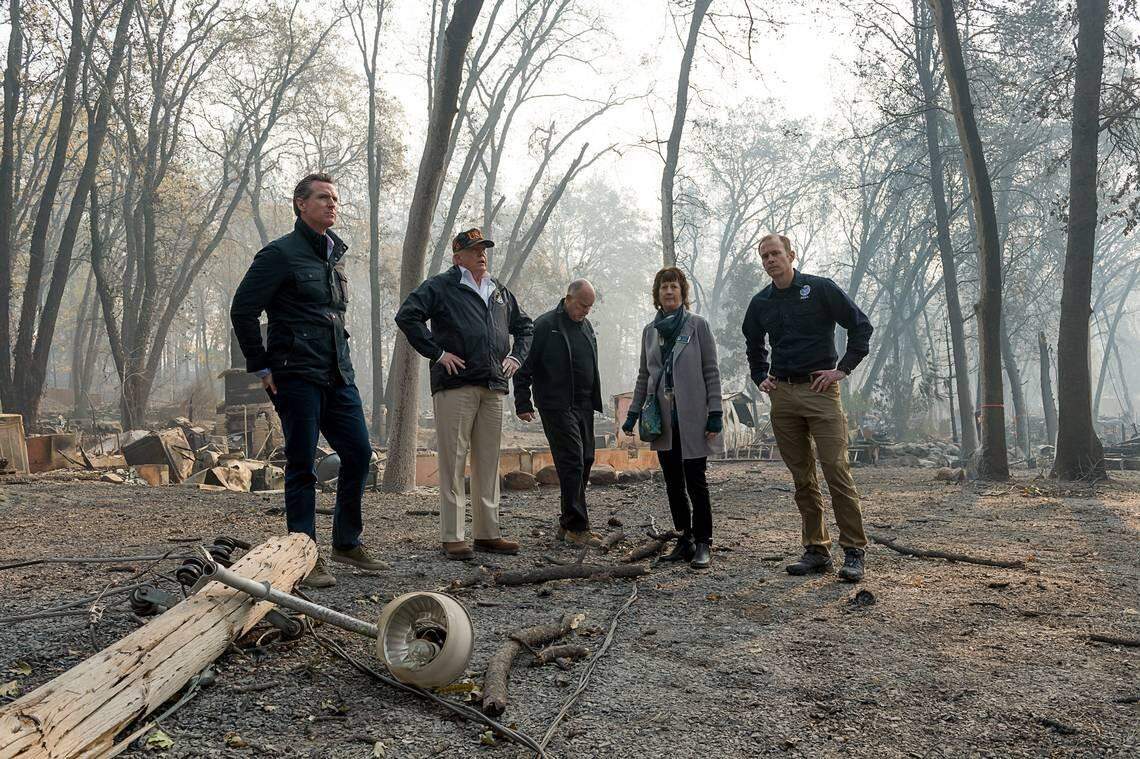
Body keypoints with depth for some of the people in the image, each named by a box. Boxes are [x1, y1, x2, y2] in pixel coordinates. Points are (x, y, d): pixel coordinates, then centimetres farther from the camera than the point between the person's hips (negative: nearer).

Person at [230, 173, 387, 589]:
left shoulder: (336, 254, 17)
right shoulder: (280, 253, -6)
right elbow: (242, 310, -8)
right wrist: (262, 367, -7)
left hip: (338, 375, 7)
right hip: (297, 376, -7)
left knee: (358, 453, 7)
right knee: (302, 465, -2)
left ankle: (347, 543, 22)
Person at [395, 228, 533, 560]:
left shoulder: (500, 292, 20)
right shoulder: (440, 286, 0)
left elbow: (524, 326, 33)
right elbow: (407, 316, -12)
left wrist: (516, 357, 17)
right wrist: (437, 352, -14)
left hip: (493, 388, 7)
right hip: (455, 386, -6)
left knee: (488, 462, 9)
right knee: (453, 462, -5)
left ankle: (488, 533, 18)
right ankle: (452, 537, 1)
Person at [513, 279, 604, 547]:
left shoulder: (587, 326, 15)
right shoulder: (545, 326, -8)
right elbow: (524, 367, -8)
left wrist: (595, 401, 20)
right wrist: (523, 404, -11)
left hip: (584, 406, 8)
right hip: (557, 407, -8)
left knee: (585, 462, 9)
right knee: (572, 463, -11)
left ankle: (568, 523, 20)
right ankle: (577, 527, -5)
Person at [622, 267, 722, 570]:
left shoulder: (698, 325, -1)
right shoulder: (650, 330, 12)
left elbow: (711, 371, -3)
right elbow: (644, 375, 17)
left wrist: (715, 413, -9)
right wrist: (633, 413, 11)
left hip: (692, 417, -4)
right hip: (664, 419, 4)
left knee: (696, 482, -2)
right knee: (673, 483, 7)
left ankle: (703, 543, 7)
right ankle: (685, 540, 16)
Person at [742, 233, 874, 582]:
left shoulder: (820, 289, -1)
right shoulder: (760, 303, 13)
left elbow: (861, 326, 0)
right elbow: (754, 345, 31)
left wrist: (842, 369, -6)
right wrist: (760, 377, 17)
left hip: (820, 390, -5)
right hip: (782, 396, 5)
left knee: (836, 469, -10)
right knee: (802, 478, 7)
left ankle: (854, 552, -4)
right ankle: (816, 550, 14)